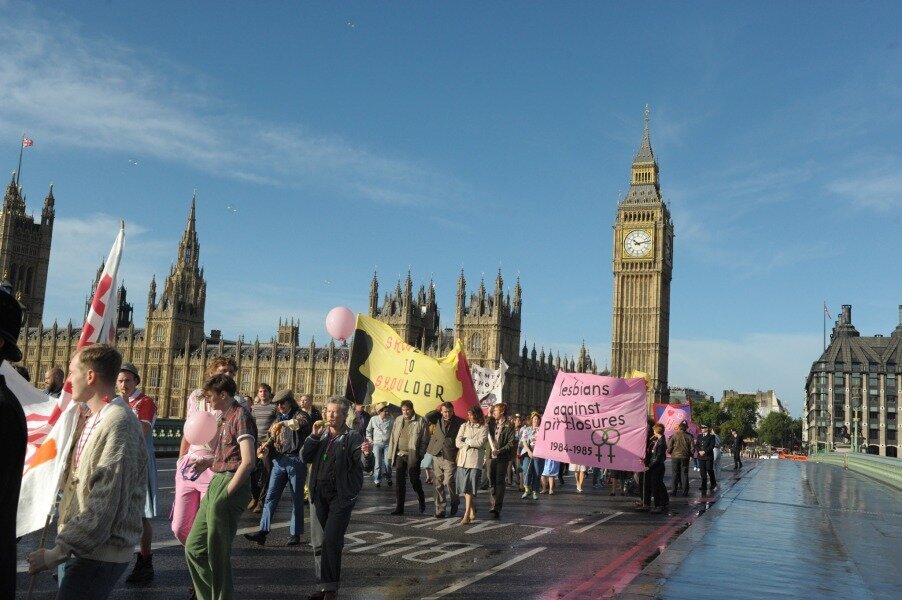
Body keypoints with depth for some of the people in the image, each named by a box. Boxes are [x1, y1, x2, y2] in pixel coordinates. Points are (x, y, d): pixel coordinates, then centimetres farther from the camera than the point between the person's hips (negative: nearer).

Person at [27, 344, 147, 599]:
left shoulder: (117, 423, -20)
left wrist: (56, 553, -20)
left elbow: (104, 506, -24)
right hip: (79, 549, 9)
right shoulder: (93, 420, 12)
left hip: (98, 555, -9)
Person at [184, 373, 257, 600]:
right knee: (194, 546, 14)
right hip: (216, 482, 10)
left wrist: (226, 494, -19)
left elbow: (248, 461, -21)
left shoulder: (240, 416, -13)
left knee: (217, 554, 0)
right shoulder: (226, 417, 16)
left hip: (229, 485, -10)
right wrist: (209, 462, 13)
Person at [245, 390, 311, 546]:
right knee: (271, 496, -2)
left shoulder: (299, 415, -2)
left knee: (297, 499, 3)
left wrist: (284, 423, -38)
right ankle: (263, 531, -3)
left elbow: (303, 422, -26)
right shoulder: (278, 419, 18)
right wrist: (266, 445, -1)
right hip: (279, 461, 6)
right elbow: (273, 438, 21)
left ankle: (295, 534, 10)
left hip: (296, 461, -5)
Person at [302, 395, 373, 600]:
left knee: (331, 540, -12)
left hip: (342, 496, -5)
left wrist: (367, 455, -37)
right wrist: (314, 436, -13)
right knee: (318, 542, 9)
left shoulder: (352, 437, -6)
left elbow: (366, 466, -15)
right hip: (318, 493, 5)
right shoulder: (321, 434, 10)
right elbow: (305, 457, 0)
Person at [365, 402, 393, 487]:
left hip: (387, 444, -1)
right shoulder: (373, 419, 3)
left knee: (387, 463, -4)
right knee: (378, 463, 1)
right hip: (377, 444, 1)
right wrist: (370, 439, 10)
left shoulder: (390, 419, -3)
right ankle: (377, 480, 12)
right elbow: (368, 430, 17)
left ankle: (389, 479, 18)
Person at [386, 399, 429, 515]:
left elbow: (425, 440, -4)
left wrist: (419, 455, -11)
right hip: (399, 455, 4)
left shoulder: (420, 421, -4)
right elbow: (393, 439, 11)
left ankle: (422, 500, 27)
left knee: (414, 480, 0)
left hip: (413, 456, -4)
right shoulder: (398, 420, 9)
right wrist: (391, 455, 6)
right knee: (399, 482, 4)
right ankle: (399, 507, 10)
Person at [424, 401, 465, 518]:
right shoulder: (438, 419, 7)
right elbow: (427, 417, -7)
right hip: (437, 455, 4)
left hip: (450, 457, -4)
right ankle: (440, 509, 13)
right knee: (438, 484, 6)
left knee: (449, 481, -12)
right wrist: (438, 410, -1)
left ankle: (455, 502, 16)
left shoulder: (459, 422, -3)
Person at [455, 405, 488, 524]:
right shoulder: (464, 426, 14)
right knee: (464, 488, 4)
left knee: (469, 487, -11)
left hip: (474, 460, -4)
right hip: (462, 459, 4)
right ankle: (472, 513, 18)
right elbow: (457, 442, 5)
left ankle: (467, 515, -13)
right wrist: (470, 444, -6)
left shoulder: (483, 428, 4)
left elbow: (480, 443, -10)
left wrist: (467, 441, -2)